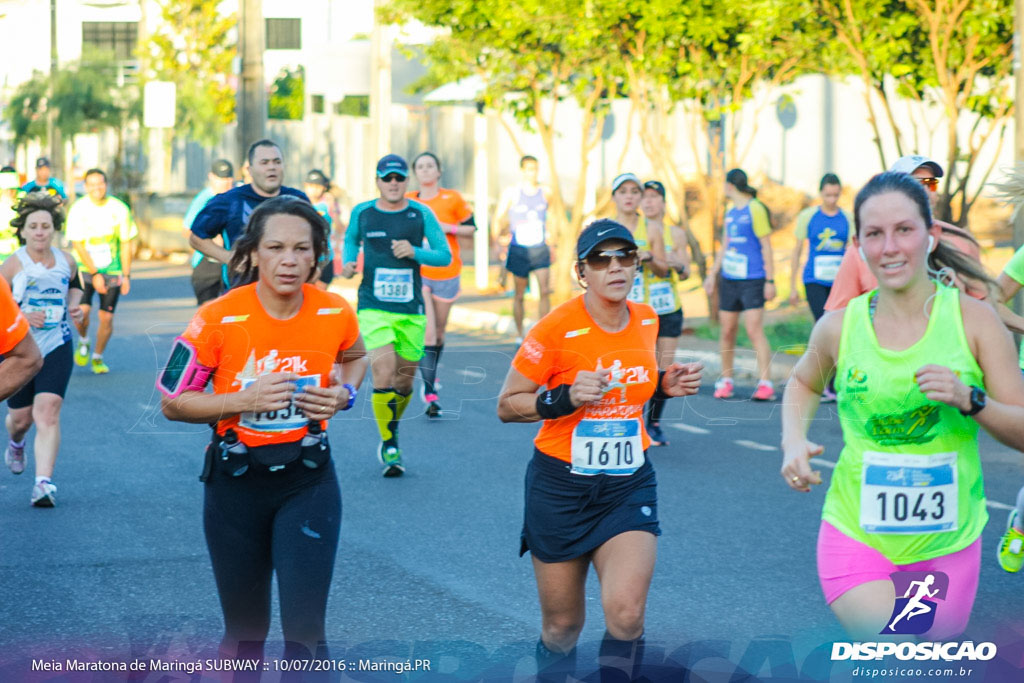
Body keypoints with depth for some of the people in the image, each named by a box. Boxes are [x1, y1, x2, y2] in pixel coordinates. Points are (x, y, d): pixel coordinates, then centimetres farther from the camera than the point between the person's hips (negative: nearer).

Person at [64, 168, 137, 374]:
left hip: (112, 271, 1)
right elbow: (78, 245, -8)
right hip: (85, 269, -1)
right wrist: (95, 274, -14)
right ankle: (83, 341, 14)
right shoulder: (78, 209, -7)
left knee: (106, 317, -3)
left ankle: (98, 357, 19)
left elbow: (126, 244, 2)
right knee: (81, 311, -18)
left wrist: (126, 276, -3)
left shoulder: (119, 209, -3)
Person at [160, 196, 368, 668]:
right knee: (244, 628, 13)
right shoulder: (219, 319, -16)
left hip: (309, 481, 1)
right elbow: (172, 403, -7)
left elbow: (355, 357, 17)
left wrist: (345, 393, -5)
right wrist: (245, 400, -21)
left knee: (305, 626, -11)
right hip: (236, 482, 0)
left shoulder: (336, 313, -8)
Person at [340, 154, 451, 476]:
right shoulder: (362, 213, 3)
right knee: (384, 374, -17)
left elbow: (445, 255, 2)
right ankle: (390, 448, -8)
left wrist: (415, 252, -15)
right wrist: (348, 263, 3)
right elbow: (351, 239, 23)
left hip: (411, 309, 2)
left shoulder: (421, 214, 1)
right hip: (374, 307, -2)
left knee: (404, 380, 9)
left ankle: (390, 434, 34)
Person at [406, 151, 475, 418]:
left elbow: (471, 228, 3)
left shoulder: (452, 199, 0)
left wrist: (447, 228, -12)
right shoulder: (408, 202, 2)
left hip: (447, 274, 1)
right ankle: (430, 393, -14)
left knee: (439, 332, 13)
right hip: (417, 273, -1)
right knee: (427, 334, -13)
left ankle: (431, 375, 40)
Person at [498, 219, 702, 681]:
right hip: (561, 487, -3)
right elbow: (507, 405, -8)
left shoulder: (646, 320, 0)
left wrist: (665, 385, 0)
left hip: (629, 487, 3)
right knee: (562, 626, 8)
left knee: (626, 616, -18)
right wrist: (565, 399, -24)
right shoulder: (556, 330, -15)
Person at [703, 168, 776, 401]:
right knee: (727, 331, 7)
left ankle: (765, 383, -16)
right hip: (729, 279, 7)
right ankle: (725, 381, 18)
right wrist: (713, 274, 22)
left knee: (754, 330, -14)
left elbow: (766, 246, -9)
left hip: (752, 280, -7)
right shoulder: (730, 213, 15)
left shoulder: (755, 209, -7)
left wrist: (770, 280, -12)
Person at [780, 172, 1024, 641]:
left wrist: (971, 400, -22)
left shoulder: (973, 319, -6)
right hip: (857, 536, -1)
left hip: (948, 544, 1)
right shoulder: (839, 326, -3)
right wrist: (794, 441, 2)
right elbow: (804, 382, 20)